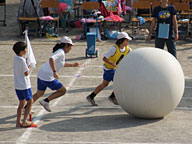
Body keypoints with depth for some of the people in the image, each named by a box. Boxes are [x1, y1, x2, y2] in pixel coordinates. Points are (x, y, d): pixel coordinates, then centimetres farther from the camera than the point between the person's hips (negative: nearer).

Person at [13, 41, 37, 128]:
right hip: (24, 85, -8)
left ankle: (18, 122, 12)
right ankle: (25, 121, 1)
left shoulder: (16, 58, 5)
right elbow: (26, 73, -18)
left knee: (21, 103, 14)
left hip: (17, 85, 8)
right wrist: (30, 67, -2)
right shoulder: (22, 60, -20)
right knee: (30, 101, 4)